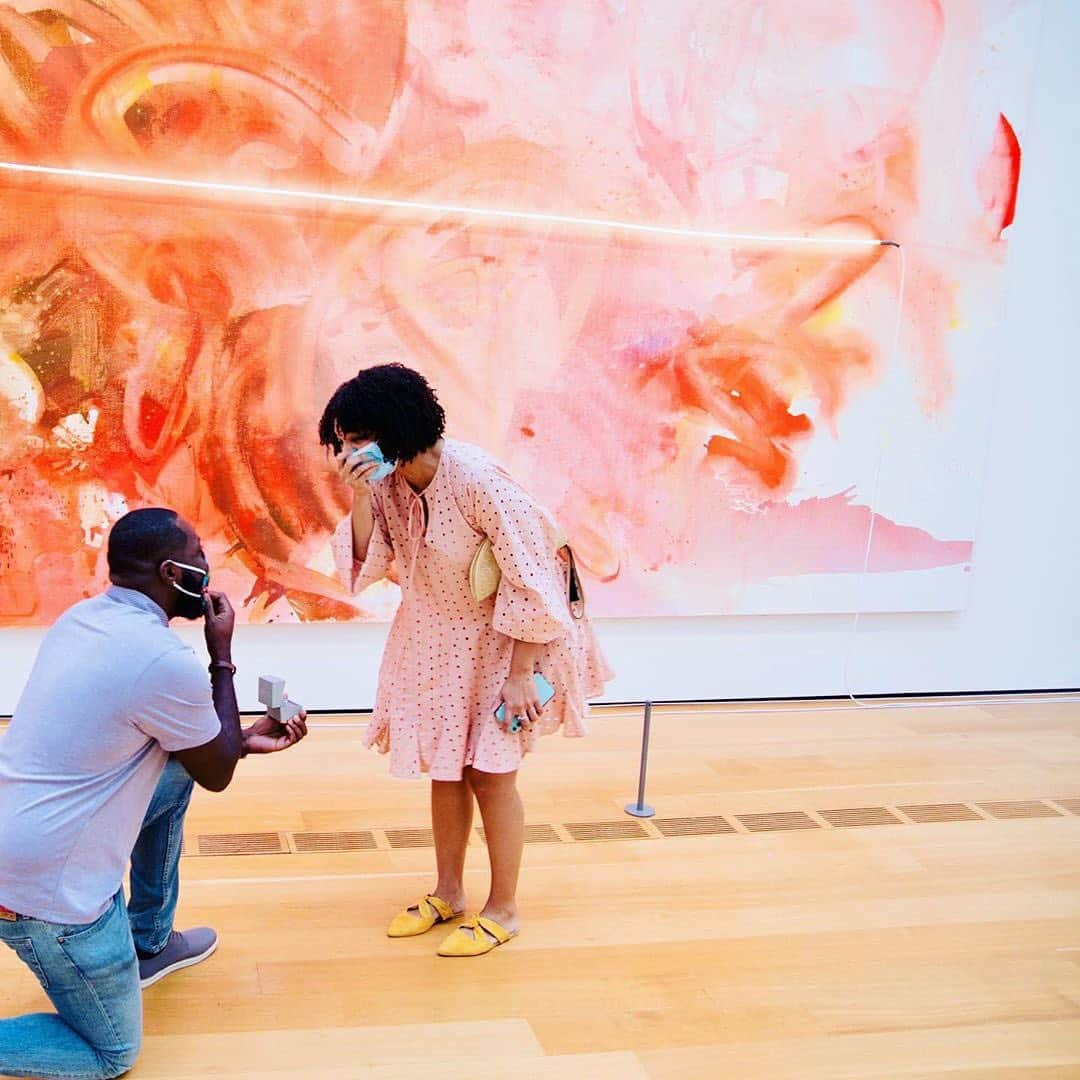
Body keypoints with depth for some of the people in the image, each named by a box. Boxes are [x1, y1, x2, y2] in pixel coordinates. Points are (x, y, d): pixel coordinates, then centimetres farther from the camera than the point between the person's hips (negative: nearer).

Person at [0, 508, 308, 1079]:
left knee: (177, 769, 21)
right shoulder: (167, 661, -23)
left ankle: (149, 945, 33)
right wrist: (222, 656, 0)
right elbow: (218, 774, -4)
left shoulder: (82, 618, 4)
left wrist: (246, 739, 22)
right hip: (50, 895, -8)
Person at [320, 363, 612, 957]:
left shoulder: (475, 478, -29)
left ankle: (502, 910, 20)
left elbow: (531, 578, -23)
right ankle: (448, 893, 32)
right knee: (444, 767, 14)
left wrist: (521, 674, -20)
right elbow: (365, 564, -9)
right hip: (433, 639, 6)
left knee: (489, 771, 1)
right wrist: (359, 498, -26)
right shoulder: (384, 480, -10)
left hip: (498, 639, -6)